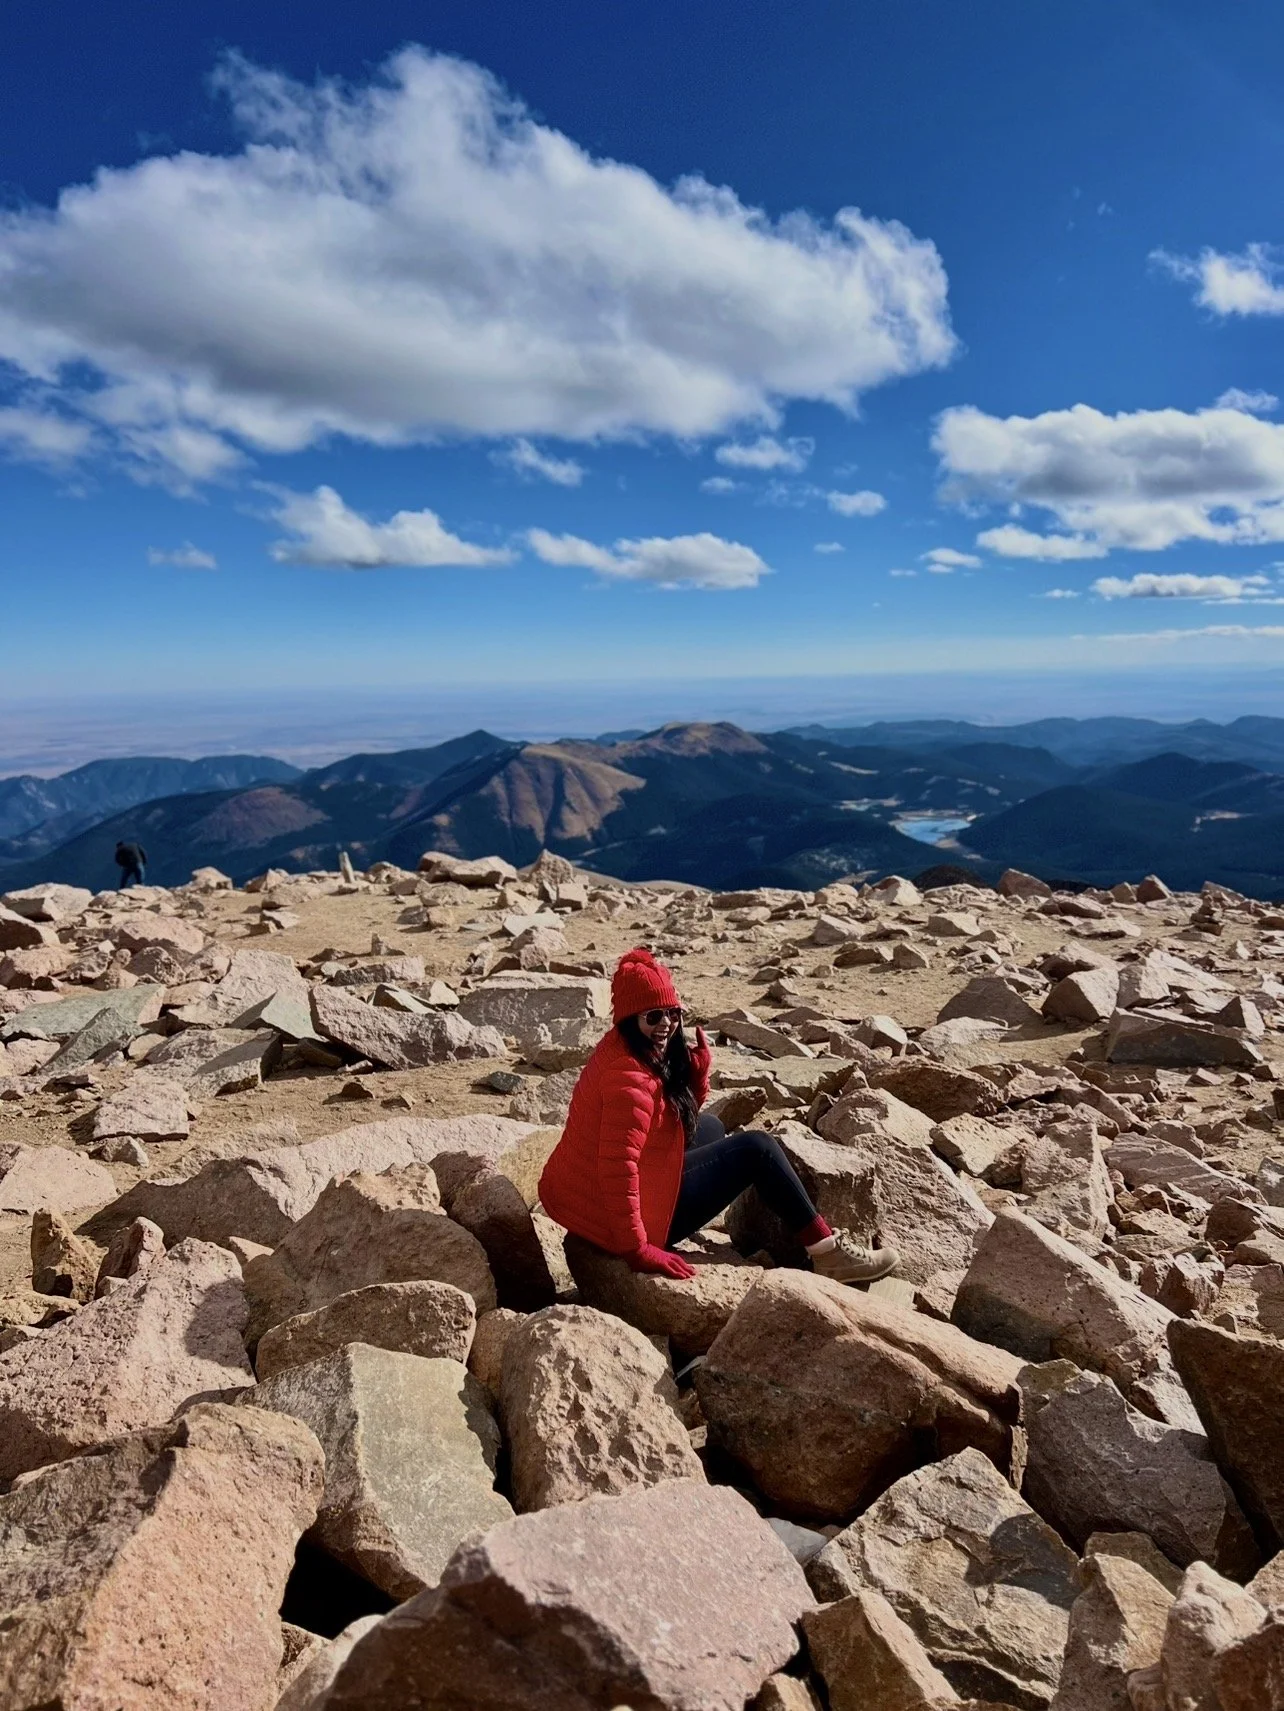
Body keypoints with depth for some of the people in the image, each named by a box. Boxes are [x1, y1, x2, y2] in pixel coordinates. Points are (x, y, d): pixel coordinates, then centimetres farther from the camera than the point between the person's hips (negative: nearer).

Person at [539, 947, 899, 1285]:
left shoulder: (620, 1049, 5)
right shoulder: (630, 1077, -26)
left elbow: (687, 1109, 11)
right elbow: (618, 1168, -32)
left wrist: (697, 1064, -6)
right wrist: (638, 1250, -27)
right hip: (615, 1221, -10)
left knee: (709, 1126, 25)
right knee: (757, 1148, 0)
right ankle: (827, 1252, 9)